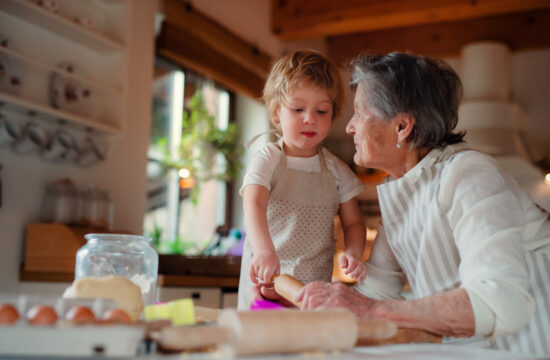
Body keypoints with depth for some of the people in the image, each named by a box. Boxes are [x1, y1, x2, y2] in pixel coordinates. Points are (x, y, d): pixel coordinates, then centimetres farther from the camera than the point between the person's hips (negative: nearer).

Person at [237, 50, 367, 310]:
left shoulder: (336, 170, 8)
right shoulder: (266, 161, -3)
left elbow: (353, 222, 14)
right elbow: (253, 205, -19)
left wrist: (354, 252, -7)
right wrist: (264, 250, -36)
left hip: (316, 284, 3)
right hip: (266, 281, -2)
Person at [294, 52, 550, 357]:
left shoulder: (469, 174, -17)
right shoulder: (395, 194, 8)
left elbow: (502, 303, -29)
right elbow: (375, 289, 12)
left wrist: (372, 309, -32)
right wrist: (292, 291, 2)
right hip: (462, 352, 6)